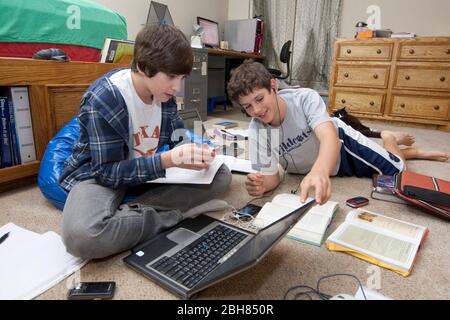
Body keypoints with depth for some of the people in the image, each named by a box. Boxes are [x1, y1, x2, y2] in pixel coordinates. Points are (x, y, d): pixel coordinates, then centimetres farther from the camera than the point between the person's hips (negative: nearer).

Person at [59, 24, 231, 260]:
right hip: (99, 174, -6)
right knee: (81, 235, -39)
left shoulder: (164, 95, -5)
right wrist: (167, 160, -36)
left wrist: (196, 152, -20)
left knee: (221, 175, -9)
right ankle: (175, 215, -20)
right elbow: (107, 171, -23)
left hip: (150, 172, 6)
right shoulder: (103, 99, -23)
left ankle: (129, 212, -19)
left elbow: (178, 139, 5)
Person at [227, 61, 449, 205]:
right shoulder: (256, 132, -30)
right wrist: (261, 185, -52)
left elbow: (330, 137, -52)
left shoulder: (305, 98, -37)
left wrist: (319, 172, -74)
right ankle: (414, 152, 54)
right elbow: (271, 176, -26)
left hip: (341, 143, -2)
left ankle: (390, 139, 43)